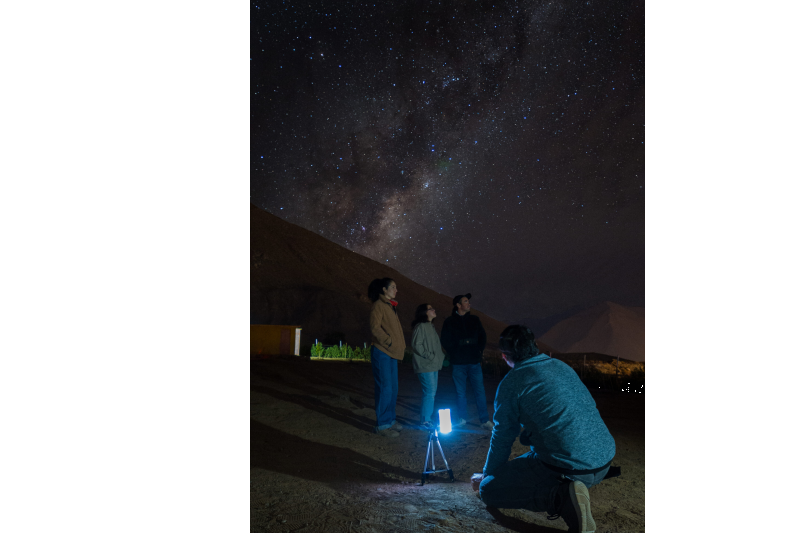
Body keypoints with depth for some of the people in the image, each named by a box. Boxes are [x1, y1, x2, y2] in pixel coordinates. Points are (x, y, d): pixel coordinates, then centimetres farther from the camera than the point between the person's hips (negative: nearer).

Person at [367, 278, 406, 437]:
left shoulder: (390, 306, 18)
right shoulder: (378, 305, -10)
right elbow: (375, 327, -19)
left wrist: (401, 344, 11)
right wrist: (389, 342, -21)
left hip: (392, 353, 9)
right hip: (382, 353, -9)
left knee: (392, 389, 14)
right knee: (385, 388, -6)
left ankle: (390, 420, 26)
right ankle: (381, 425, 3)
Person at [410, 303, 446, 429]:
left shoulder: (431, 326, 17)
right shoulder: (420, 326, -12)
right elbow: (416, 345, -18)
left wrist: (440, 357, 9)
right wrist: (430, 356, -17)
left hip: (433, 365, 9)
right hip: (426, 366, -9)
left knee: (431, 393, 13)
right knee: (429, 393, -8)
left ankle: (427, 418, 23)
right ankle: (425, 421, 2)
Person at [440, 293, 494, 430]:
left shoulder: (474, 320, 8)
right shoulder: (450, 322, 1)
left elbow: (483, 336, 12)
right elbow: (446, 342, 1)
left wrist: (480, 350, 0)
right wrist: (455, 353, -7)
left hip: (474, 362, 1)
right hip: (458, 363, -1)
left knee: (480, 391, -1)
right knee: (461, 392, 8)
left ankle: (485, 420, 6)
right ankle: (462, 418, 22)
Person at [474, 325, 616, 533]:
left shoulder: (511, 382, -8)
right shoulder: (563, 366, 12)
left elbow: (503, 436, 2)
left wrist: (488, 474, 20)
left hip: (569, 468, -8)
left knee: (488, 490, 4)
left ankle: (561, 497, -12)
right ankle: (567, 489, 10)